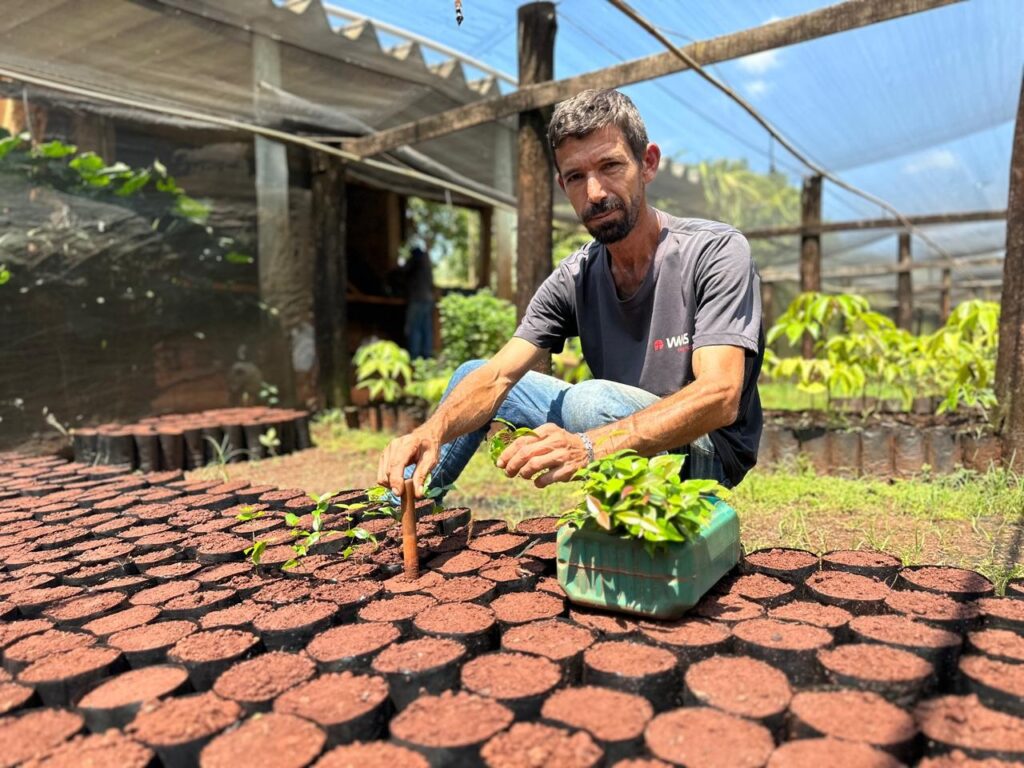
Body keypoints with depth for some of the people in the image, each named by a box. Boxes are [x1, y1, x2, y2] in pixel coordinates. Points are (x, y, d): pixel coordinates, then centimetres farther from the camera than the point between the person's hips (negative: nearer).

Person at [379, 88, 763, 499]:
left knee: (591, 400, -35)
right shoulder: (574, 278, -4)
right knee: (472, 373, 4)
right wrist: (432, 431, -33)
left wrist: (590, 446, -45)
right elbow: (497, 375, -11)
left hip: (708, 454, -5)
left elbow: (720, 397, -31)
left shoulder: (716, 250, -19)